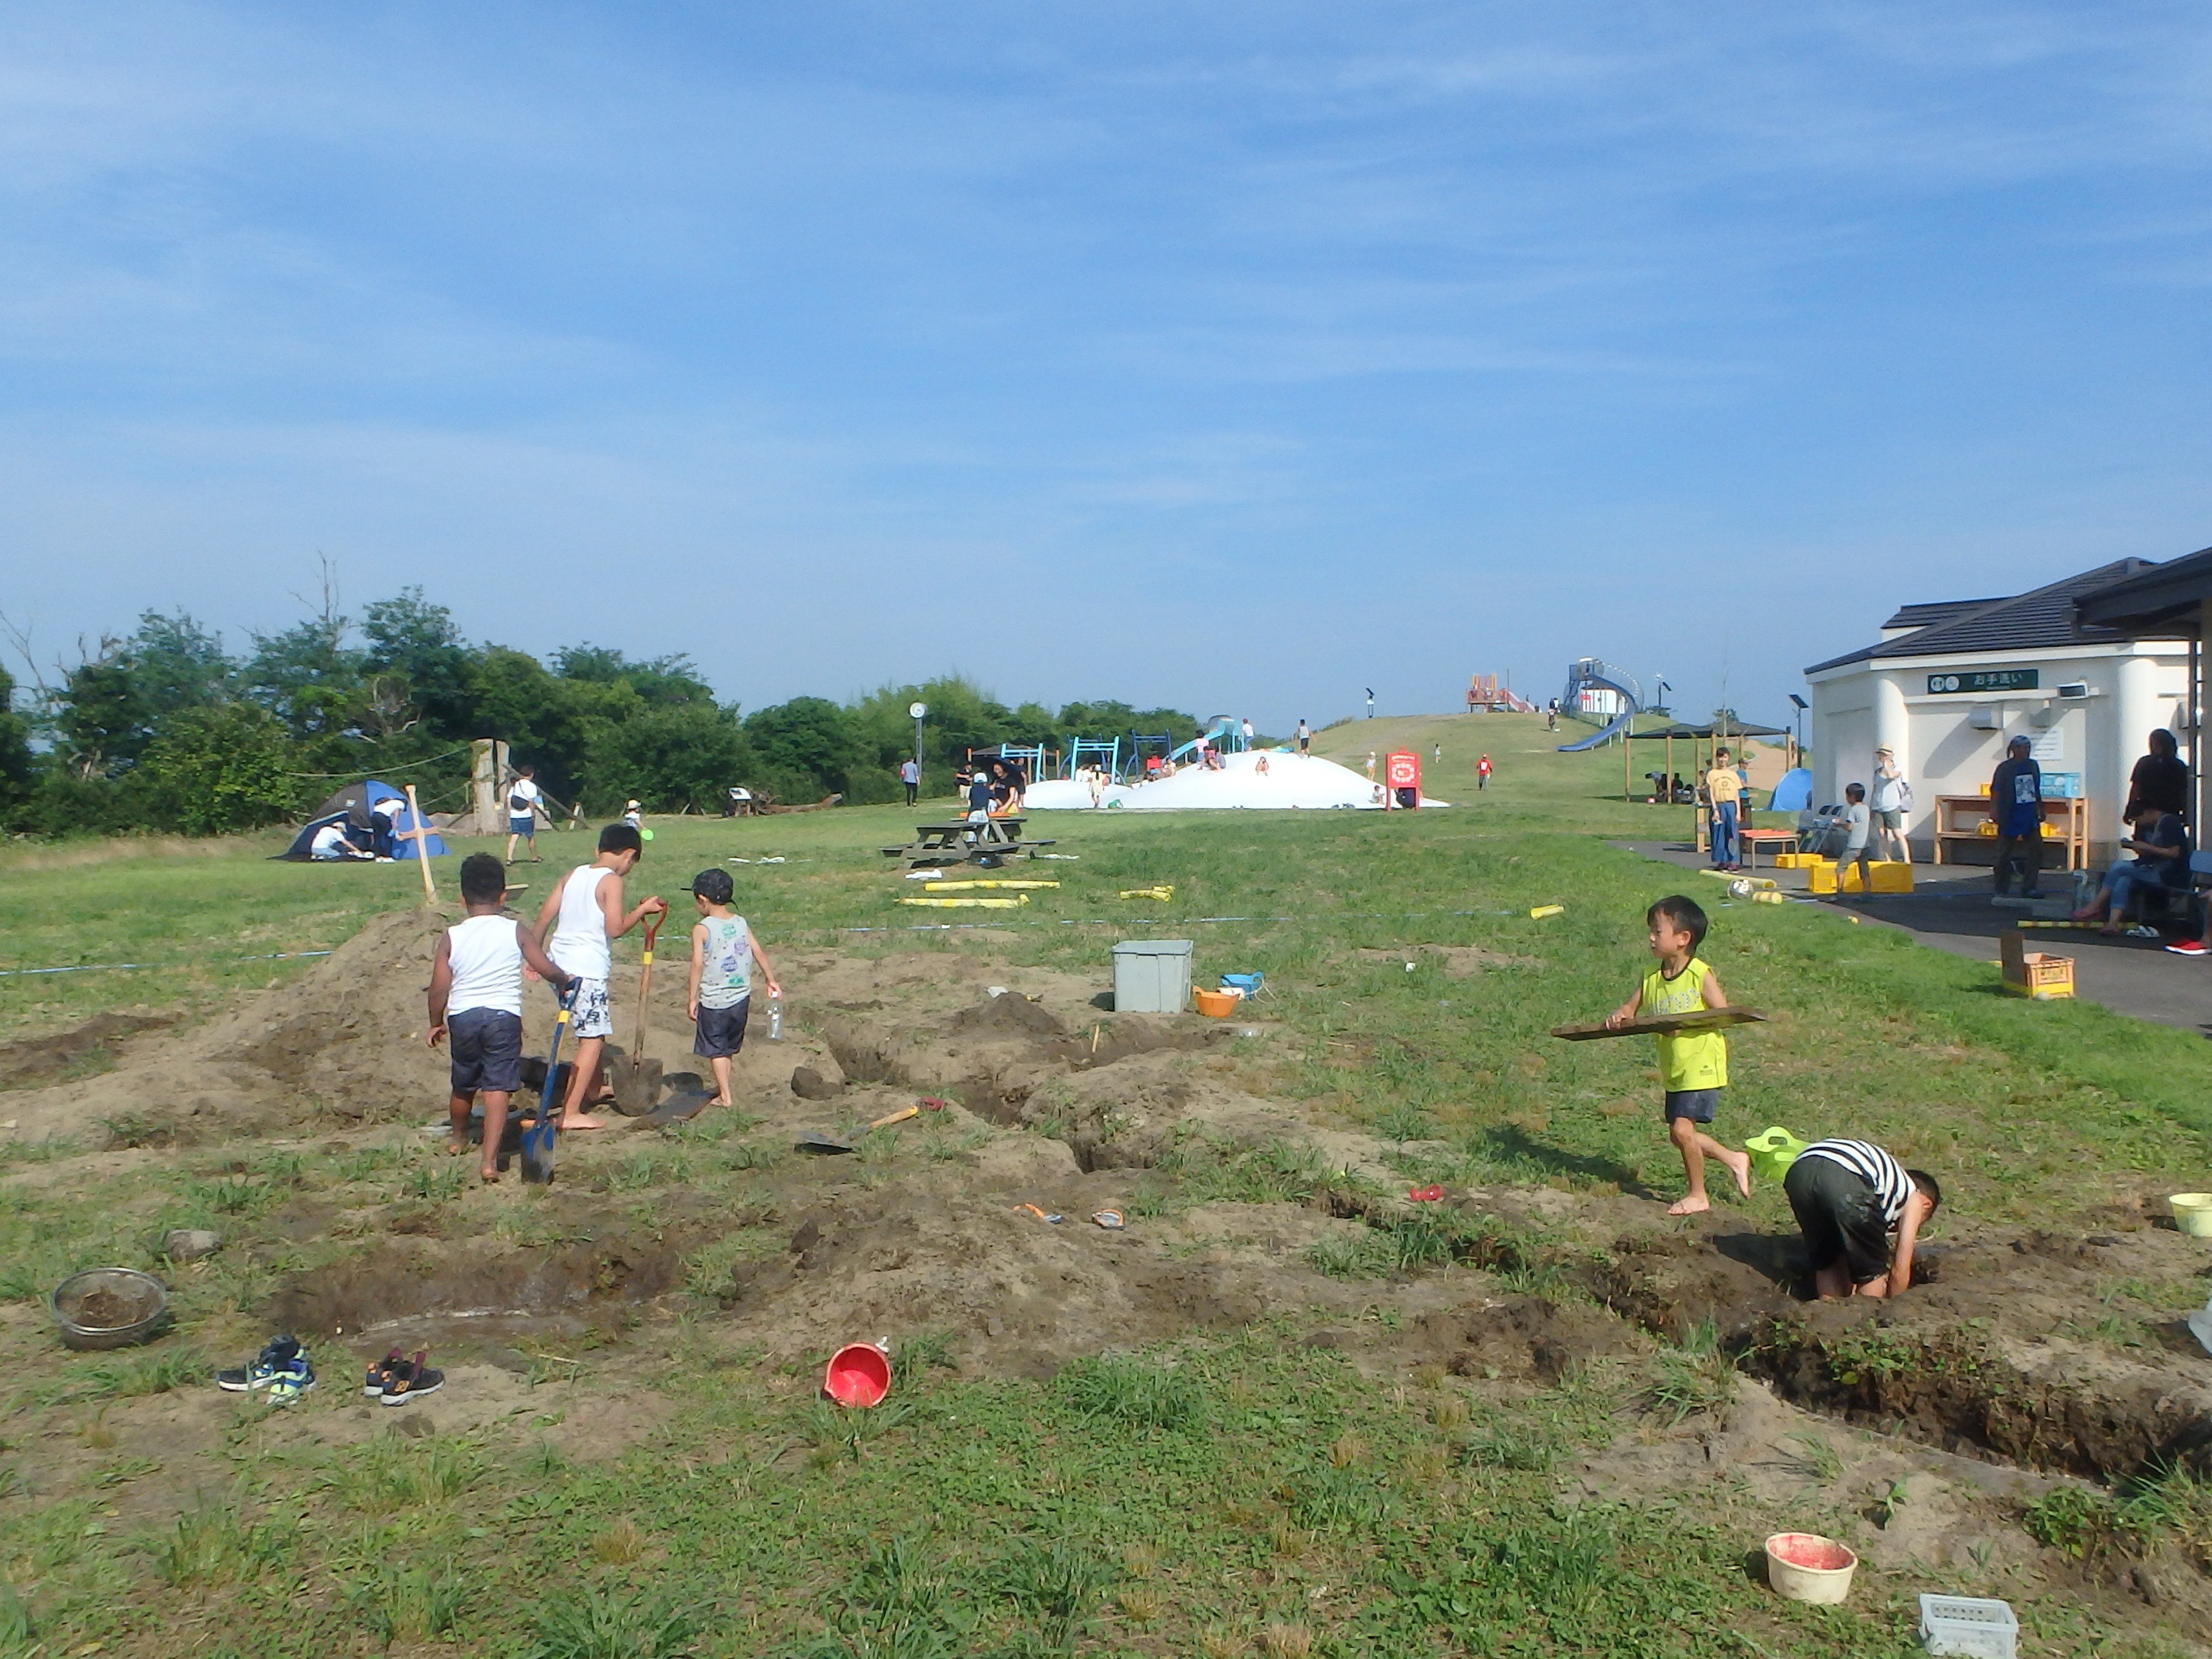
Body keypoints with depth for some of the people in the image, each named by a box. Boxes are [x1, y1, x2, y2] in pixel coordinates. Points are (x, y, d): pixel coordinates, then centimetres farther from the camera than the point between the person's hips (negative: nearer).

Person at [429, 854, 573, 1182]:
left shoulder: (451, 937, 0)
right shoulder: (515, 931, -3)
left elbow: (439, 989, 0)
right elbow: (548, 969, -5)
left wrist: (436, 1023, 16)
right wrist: (565, 981, 17)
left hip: (462, 1017, 3)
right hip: (504, 1016, -2)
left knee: (463, 1085, 21)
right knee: (497, 1087, -3)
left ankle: (458, 1138, 45)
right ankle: (489, 1159, -12)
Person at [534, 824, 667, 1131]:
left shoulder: (574, 874, 11)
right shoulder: (612, 881, -10)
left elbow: (546, 914, 11)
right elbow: (615, 928, -17)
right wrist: (643, 910, -3)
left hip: (559, 964, 8)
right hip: (587, 970, -8)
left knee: (594, 1031, 25)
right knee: (592, 1040, -2)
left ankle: (593, 1088, 42)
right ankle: (571, 1113, -4)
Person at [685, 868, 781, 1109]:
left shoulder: (702, 929, -14)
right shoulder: (741, 923, 1)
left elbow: (698, 964, -16)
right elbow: (758, 953, 6)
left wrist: (692, 998, -9)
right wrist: (771, 979, 19)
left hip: (713, 1000, -5)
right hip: (741, 997, 5)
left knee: (716, 1049, 8)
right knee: (728, 1047, 20)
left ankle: (725, 1097, 10)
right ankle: (721, 1087, 31)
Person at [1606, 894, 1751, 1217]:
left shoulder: (1701, 975, -13)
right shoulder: (1652, 977, 5)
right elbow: (1633, 1008, 10)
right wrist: (1620, 1015, -14)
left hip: (1701, 1066, -7)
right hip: (1674, 1070, 7)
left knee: (1682, 1128, -13)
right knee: (1680, 1134, 12)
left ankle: (1698, 1195, 4)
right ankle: (1735, 1159, 35)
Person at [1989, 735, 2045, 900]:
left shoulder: (2033, 766, 9)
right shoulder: (2004, 768, -8)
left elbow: (2037, 791, 19)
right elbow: (1995, 792, -14)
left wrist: (2040, 810, 21)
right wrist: (1994, 810, -23)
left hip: (2029, 817, 6)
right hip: (2010, 818, -6)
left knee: (2036, 850, 0)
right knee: (2004, 855, 3)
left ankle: (2029, 888, 8)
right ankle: (2002, 890, 11)